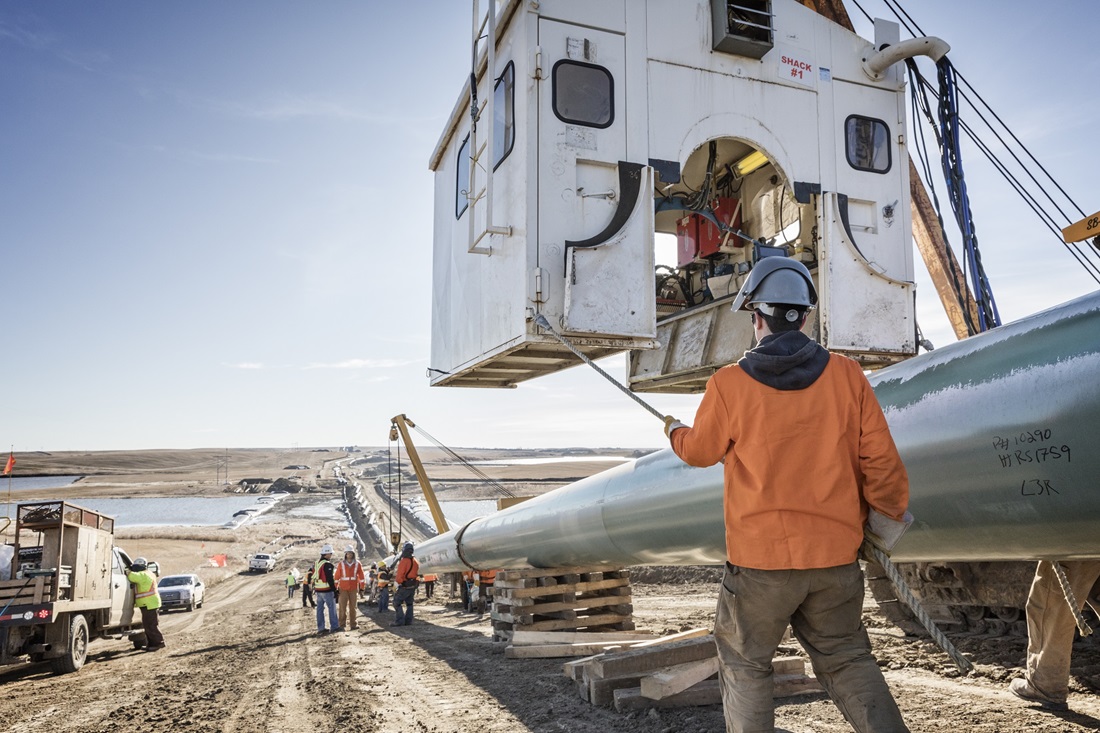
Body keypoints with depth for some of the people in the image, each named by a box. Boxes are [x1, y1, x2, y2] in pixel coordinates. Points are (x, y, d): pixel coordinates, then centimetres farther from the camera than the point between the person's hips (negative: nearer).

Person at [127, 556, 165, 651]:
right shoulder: (146, 574, 18)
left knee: (151, 626, -8)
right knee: (148, 625, 15)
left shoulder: (143, 575, -15)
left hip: (149, 604, -11)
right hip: (150, 604, 11)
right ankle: (151, 643, 21)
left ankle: (159, 642, -5)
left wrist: (128, 572, -11)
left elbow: (133, 576, -30)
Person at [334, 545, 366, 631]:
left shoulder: (357, 564, 1)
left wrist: (362, 587, 4)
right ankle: (342, 624, 6)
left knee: (353, 607, 7)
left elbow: (361, 576, 5)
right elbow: (337, 577, -1)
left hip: (354, 589, 1)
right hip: (343, 589, -1)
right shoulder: (341, 564, -2)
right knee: (343, 607, 0)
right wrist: (336, 588, -2)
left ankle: (353, 624, 14)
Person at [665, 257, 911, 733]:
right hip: (836, 555, 3)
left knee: (744, 665, 13)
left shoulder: (729, 385, -10)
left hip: (759, 558, -3)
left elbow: (700, 451, 6)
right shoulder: (847, 376, -4)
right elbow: (881, 459, -1)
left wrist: (675, 431, 29)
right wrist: (891, 511, 18)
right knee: (845, 659, 20)